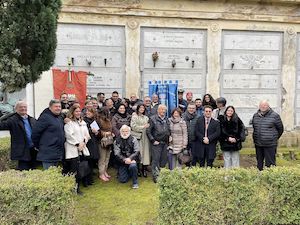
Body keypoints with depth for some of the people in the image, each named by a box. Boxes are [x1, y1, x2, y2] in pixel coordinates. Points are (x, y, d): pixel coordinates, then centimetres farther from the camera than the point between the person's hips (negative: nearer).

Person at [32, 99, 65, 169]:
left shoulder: (60, 118, 14)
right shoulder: (45, 117, -12)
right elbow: (35, 132, -14)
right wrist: (38, 146, -4)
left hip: (58, 154, 8)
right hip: (48, 154, -8)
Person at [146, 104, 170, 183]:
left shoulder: (167, 120, 13)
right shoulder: (153, 119, -4)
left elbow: (169, 131, 19)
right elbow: (148, 131, -6)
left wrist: (169, 139, 7)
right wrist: (153, 141, -10)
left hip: (165, 143, 5)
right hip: (156, 143, -5)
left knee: (164, 160, 10)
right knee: (156, 160, -1)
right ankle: (156, 176, 6)